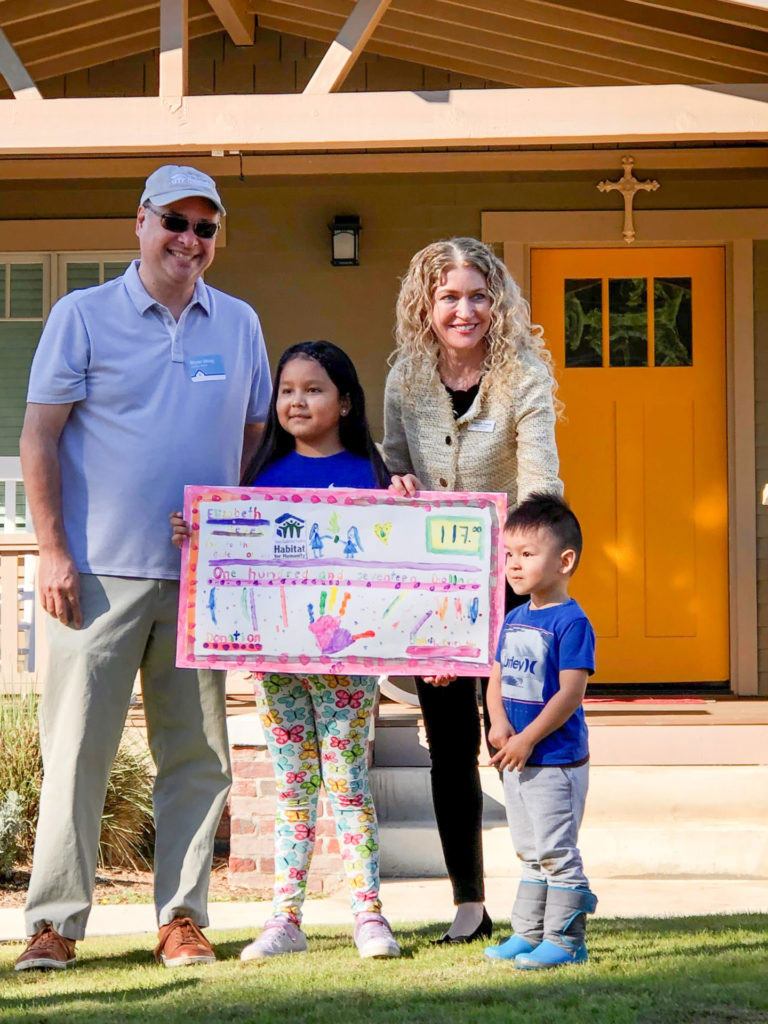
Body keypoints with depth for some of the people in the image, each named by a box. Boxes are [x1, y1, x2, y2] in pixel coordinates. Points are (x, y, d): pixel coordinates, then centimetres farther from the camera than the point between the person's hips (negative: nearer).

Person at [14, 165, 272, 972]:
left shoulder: (239, 324, 12)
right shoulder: (83, 316, 2)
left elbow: (256, 437, 18)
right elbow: (39, 438, 0)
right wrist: (53, 552, -7)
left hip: (204, 574, 3)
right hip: (101, 571, -3)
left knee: (197, 752, 6)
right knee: (78, 746, -3)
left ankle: (181, 915, 14)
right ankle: (55, 920, 4)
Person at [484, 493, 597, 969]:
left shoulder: (571, 622, -15)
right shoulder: (515, 618, 11)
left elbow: (571, 692, -20)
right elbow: (496, 676, 13)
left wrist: (526, 739, -20)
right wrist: (499, 723, -7)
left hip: (556, 759, -9)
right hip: (517, 759, 9)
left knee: (557, 853, -4)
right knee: (530, 853, 17)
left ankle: (565, 939, 4)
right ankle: (528, 934, 25)